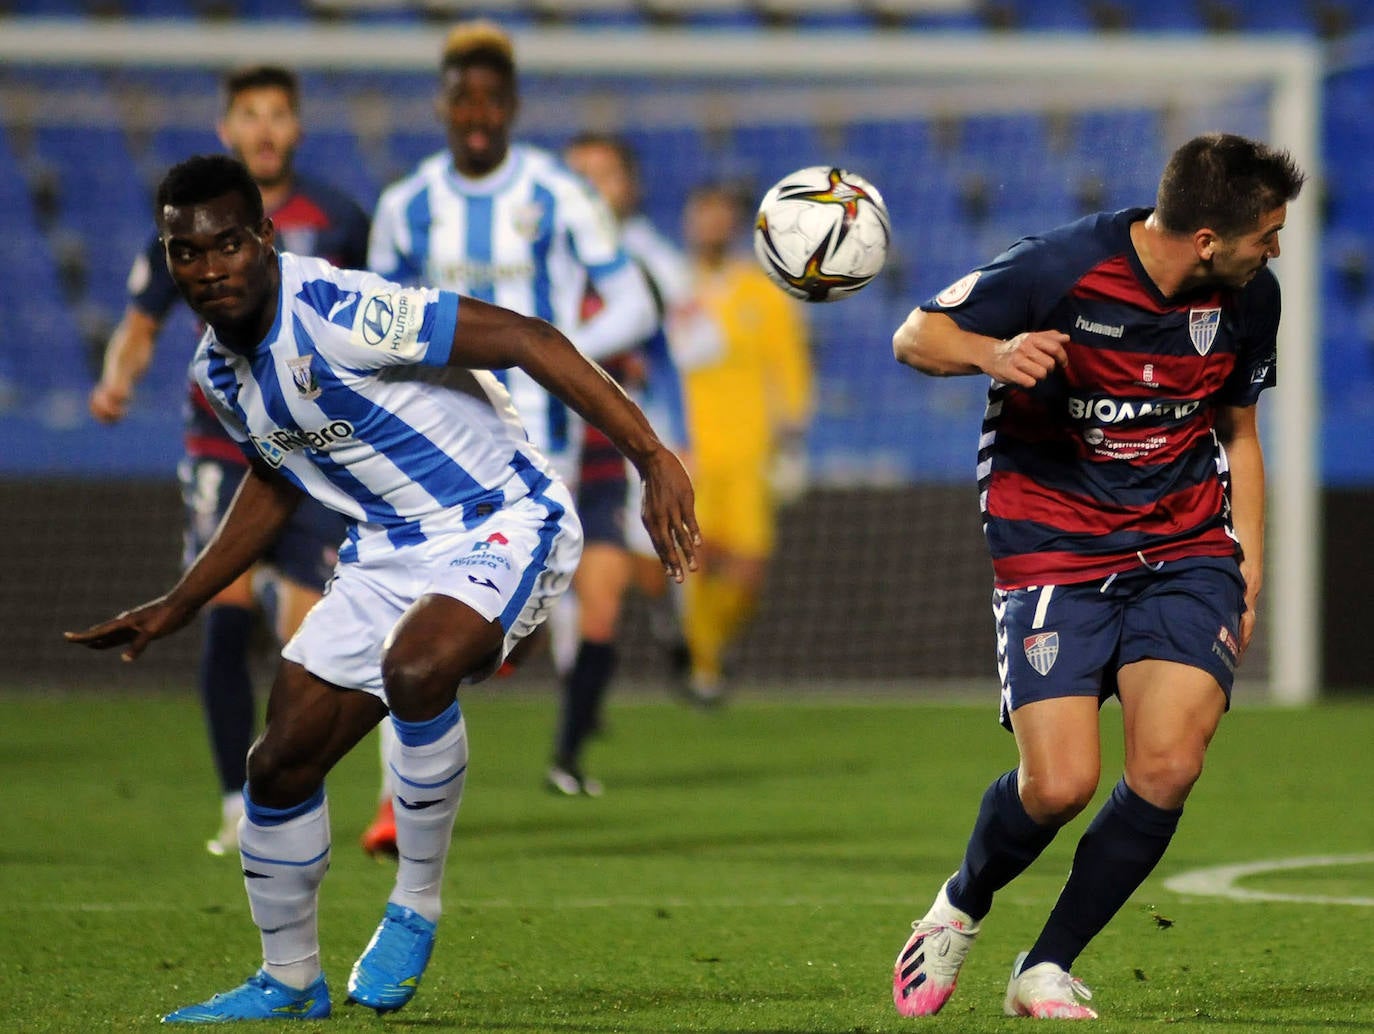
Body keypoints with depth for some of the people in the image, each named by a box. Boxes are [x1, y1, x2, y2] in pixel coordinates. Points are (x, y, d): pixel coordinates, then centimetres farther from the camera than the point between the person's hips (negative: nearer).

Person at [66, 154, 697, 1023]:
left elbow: (524, 339, -27)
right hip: (389, 551, 8)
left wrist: (651, 457, -32)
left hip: (503, 526, -8)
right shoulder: (219, 366, 1)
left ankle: (417, 905, -15)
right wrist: (173, 610, 22)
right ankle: (290, 982, 25)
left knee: (415, 668, -37)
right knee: (282, 763, 3)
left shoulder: (338, 315, -25)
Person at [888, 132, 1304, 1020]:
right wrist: (993, 354, -28)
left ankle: (1046, 972, 1)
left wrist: (1248, 569, 9)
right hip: (1054, 550, -4)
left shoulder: (1250, 296, 0)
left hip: (1187, 548, 4)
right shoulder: (1061, 268, -16)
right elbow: (916, 337, -6)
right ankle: (961, 907, 20)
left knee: (1168, 767, -17)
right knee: (1060, 784, -15)